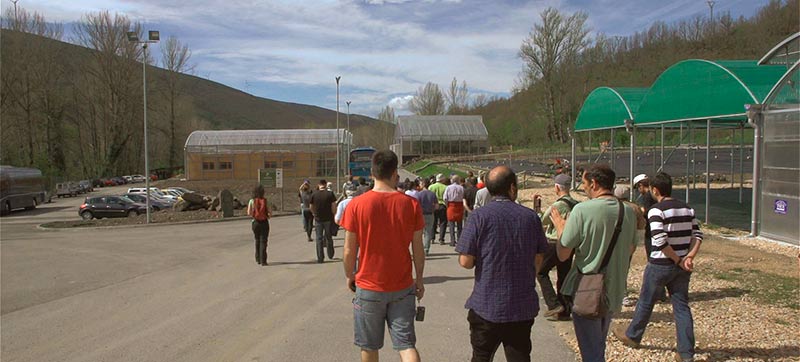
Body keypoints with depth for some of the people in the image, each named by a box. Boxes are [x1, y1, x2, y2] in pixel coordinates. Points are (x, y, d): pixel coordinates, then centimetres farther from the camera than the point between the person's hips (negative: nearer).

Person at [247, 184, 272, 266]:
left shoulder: (252, 201, -3)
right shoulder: (265, 201, -4)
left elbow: (249, 213, -10)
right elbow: (270, 213, -7)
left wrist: (254, 216, 9)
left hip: (255, 222, 2)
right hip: (264, 222, -1)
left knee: (257, 240, 20)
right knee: (263, 241, 1)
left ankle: (258, 259, 25)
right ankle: (263, 261, -5)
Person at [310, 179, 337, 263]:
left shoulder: (314, 194, -1)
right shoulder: (330, 194, -7)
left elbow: (311, 208, 5)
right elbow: (334, 206, -8)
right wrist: (333, 215, 5)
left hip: (318, 219, 1)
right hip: (328, 219, -1)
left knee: (319, 238, 6)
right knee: (328, 237, 15)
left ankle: (320, 258, 5)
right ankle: (330, 255, 26)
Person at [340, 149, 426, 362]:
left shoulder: (356, 205, -11)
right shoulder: (411, 204, -8)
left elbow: (349, 250, -6)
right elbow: (417, 248, -2)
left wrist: (349, 276, 11)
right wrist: (419, 279, 11)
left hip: (368, 288, -1)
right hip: (402, 288, 1)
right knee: (406, 344, 8)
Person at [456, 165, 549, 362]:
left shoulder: (481, 216, -13)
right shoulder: (531, 216, -2)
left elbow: (466, 261, -15)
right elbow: (538, 260, 6)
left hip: (487, 306, -3)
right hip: (523, 306, 3)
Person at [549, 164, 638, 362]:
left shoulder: (582, 210, -20)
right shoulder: (628, 212, -1)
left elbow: (562, 254, -15)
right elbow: (630, 249, 13)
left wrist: (560, 227, 1)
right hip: (615, 293, 6)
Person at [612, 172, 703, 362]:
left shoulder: (656, 211, -16)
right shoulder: (687, 208, 6)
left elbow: (660, 242, -24)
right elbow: (697, 235, 3)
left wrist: (677, 260, -13)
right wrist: (689, 257, -6)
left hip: (660, 265, -6)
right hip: (682, 267, 6)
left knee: (646, 302, 12)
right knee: (682, 306, 9)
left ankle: (632, 336, 31)